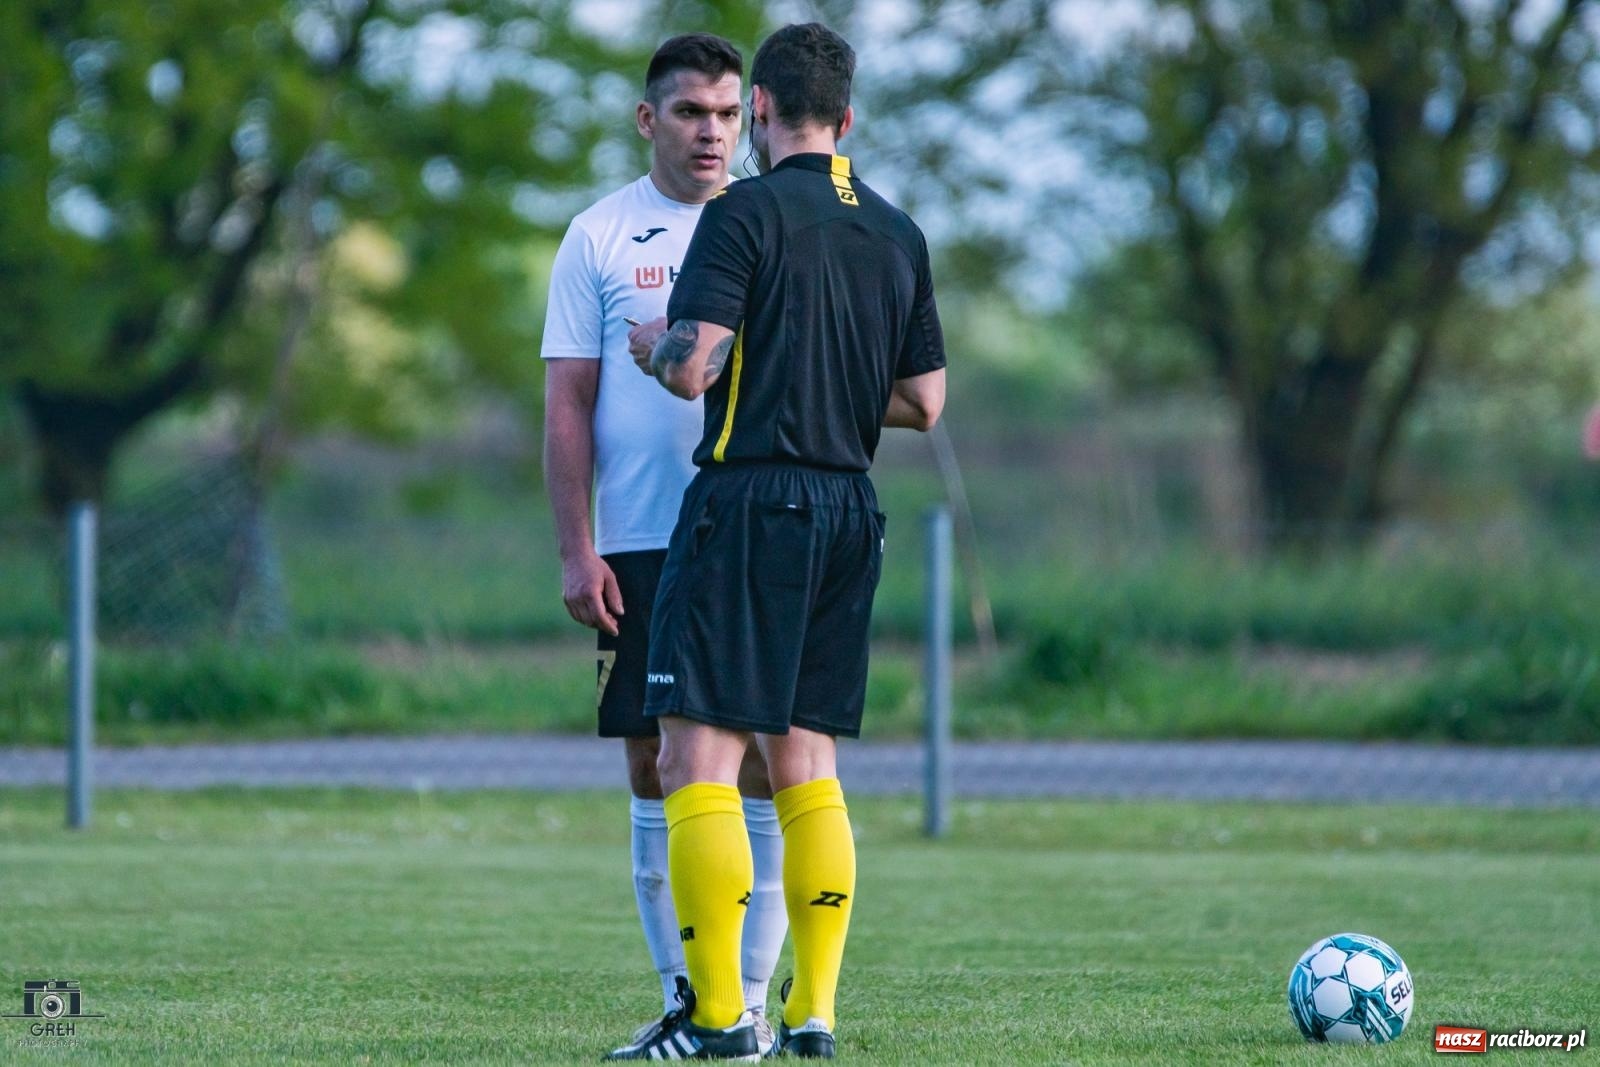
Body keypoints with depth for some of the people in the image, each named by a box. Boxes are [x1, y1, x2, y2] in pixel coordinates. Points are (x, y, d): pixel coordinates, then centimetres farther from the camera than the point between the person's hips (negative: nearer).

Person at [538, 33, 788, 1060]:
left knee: (762, 765, -3)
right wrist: (576, 549, -5)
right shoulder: (601, 238, 5)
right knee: (656, 768, 2)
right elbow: (568, 404, 3)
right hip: (642, 548, 0)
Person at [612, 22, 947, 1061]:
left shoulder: (748, 212, -8)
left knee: (697, 760, -6)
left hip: (749, 503, -7)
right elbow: (924, 401, 14)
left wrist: (662, 347, 6)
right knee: (808, 766, 11)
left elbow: (691, 368, -16)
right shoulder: (899, 234, 12)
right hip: (850, 510, 7)